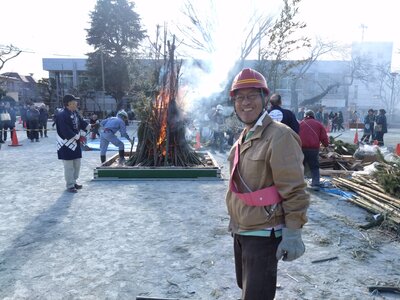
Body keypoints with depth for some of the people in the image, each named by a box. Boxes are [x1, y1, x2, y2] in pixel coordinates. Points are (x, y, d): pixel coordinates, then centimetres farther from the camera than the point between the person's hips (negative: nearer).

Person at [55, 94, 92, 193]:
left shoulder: (75, 112, 8)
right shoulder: (62, 115, -21)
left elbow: (81, 122, 11)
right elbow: (65, 131, -24)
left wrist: (90, 126, -4)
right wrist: (77, 137, -19)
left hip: (76, 142, 9)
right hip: (66, 144, -9)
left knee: (77, 164, 17)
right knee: (69, 166, -1)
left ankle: (74, 182, 31)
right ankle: (70, 185, 10)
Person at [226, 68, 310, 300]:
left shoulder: (279, 136, -20)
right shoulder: (244, 137, 8)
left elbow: (294, 191, -21)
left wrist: (293, 233, -20)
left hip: (264, 234, -9)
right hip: (241, 231, 9)